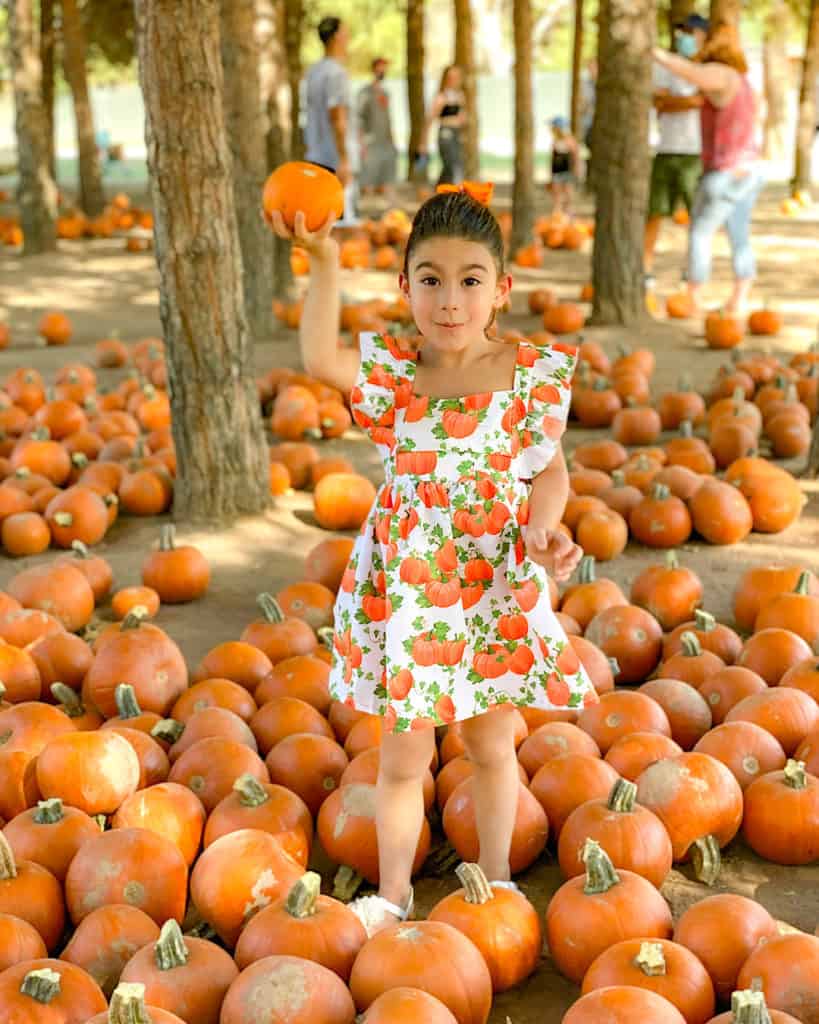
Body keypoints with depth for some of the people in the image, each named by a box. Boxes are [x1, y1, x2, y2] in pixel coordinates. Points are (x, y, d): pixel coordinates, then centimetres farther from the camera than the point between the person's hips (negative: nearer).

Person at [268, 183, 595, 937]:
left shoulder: (533, 374, -7)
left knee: (491, 744, 18)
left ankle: (495, 876, 40)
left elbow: (549, 471, -1)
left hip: (497, 588, 0)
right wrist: (325, 262, -21)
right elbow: (320, 358, -22)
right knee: (403, 755, 11)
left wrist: (544, 529, -20)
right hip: (403, 590, 1)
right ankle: (392, 893, 30)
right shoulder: (391, 372, -5)